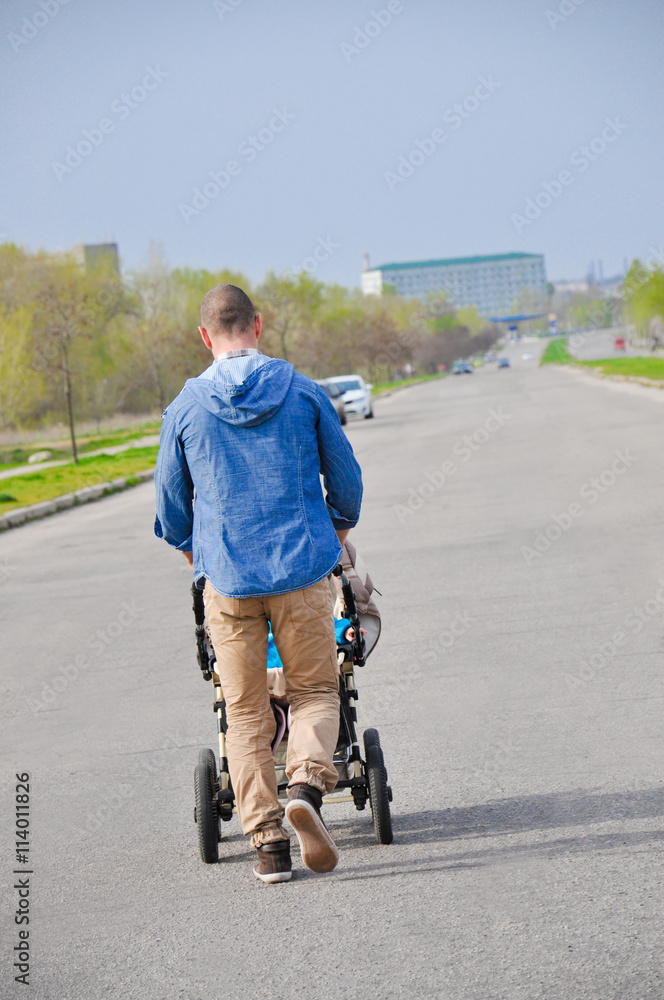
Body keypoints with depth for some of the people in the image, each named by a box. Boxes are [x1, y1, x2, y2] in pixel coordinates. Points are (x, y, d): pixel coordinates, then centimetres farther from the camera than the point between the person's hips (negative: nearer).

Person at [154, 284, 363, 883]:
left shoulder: (186, 407, 0)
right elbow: (346, 477, 9)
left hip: (227, 578, 0)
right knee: (315, 691, 13)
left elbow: (170, 503, 10)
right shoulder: (304, 393, 0)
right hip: (302, 568, 0)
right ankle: (307, 784, -15)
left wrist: (191, 553, 30)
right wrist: (340, 529, 30)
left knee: (246, 712, 9)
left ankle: (269, 843, 4)